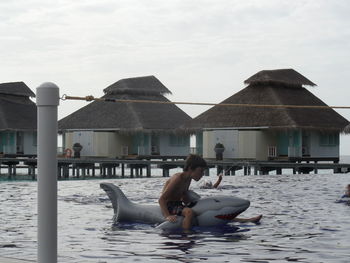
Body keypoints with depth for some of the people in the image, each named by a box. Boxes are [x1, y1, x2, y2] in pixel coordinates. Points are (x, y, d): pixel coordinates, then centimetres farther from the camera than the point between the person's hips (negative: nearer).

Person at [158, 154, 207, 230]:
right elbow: (161, 199, -27)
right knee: (189, 212, -35)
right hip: (169, 206, -10)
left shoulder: (188, 179, 7)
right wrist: (167, 216, -37)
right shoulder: (178, 178, -21)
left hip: (178, 205, 10)